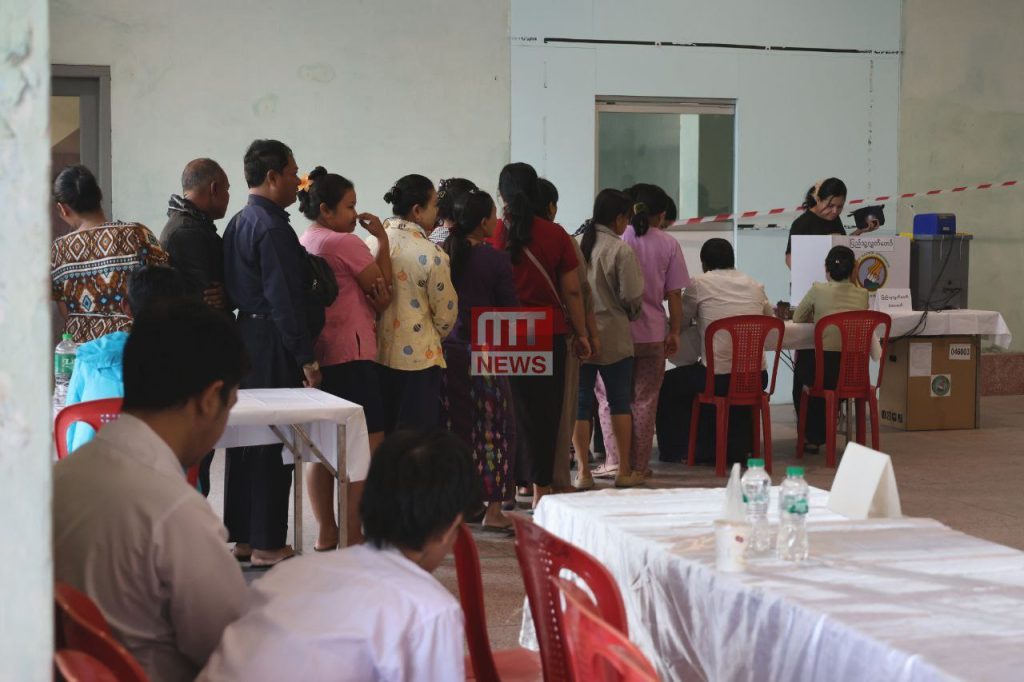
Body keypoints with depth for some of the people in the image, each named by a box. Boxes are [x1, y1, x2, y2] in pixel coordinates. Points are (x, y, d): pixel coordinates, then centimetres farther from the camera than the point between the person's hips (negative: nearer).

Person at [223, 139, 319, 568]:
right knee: (273, 444, -4)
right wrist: (306, 357, -17)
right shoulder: (272, 227, -16)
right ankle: (267, 544, -1)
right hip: (273, 345, -10)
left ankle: (243, 538, 21)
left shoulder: (238, 223, 14)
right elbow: (284, 298, -20)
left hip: (244, 335, 10)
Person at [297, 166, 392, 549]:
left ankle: (326, 532, 17)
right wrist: (382, 238, 1)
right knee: (368, 445, -5)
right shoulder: (344, 243, -12)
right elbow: (382, 287, -5)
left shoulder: (302, 244, 13)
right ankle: (355, 537, -6)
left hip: (317, 356, 9)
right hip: (352, 356, -9)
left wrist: (373, 303, 5)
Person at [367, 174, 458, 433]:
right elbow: (445, 315, -6)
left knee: (380, 435, 13)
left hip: (378, 354, 5)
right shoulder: (431, 255, -15)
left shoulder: (371, 243, -1)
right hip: (418, 358, -5)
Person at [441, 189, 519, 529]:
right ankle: (493, 508, 3)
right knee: (493, 427, 4)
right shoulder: (496, 259, -12)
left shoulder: (442, 254, -1)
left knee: (455, 426, 13)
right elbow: (511, 309, -7)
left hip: (447, 347, 4)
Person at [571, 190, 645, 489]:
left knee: (581, 402, 8)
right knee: (620, 401, 9)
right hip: (613, 335, -3)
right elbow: (631, 296, -11)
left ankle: (583, 470, 8)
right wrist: (630, 314, 10)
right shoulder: (621, 249, -12)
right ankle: (625, 470, 12)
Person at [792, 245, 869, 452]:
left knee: (801, 370, 36)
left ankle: (811, 437, 41)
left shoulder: (818, 290, -7)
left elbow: (797, 318, 9)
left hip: (827, 369, -3)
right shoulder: (862, 294, 2)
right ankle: (821, 434, 49)